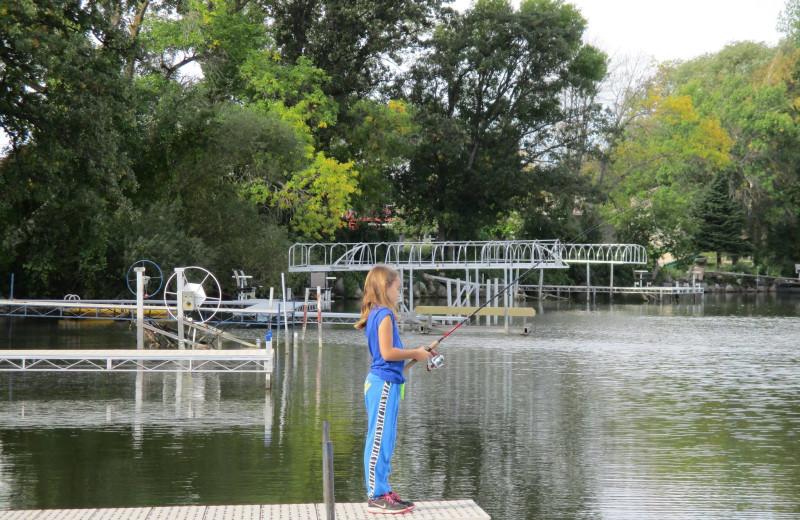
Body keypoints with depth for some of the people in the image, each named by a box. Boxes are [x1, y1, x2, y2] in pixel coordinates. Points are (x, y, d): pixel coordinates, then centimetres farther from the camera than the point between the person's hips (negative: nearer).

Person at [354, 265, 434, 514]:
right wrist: (415, 353, -8)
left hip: (385, 383, 10)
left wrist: (417, 354, 14)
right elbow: (387, 352, -20)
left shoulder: (376, 314, 16)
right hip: (384, 383, -10)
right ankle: (376, 497, -2)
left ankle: (382, 491, 20)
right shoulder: (384, 314, -14)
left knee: (385, 440, 14)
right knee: (379, 439, -6)